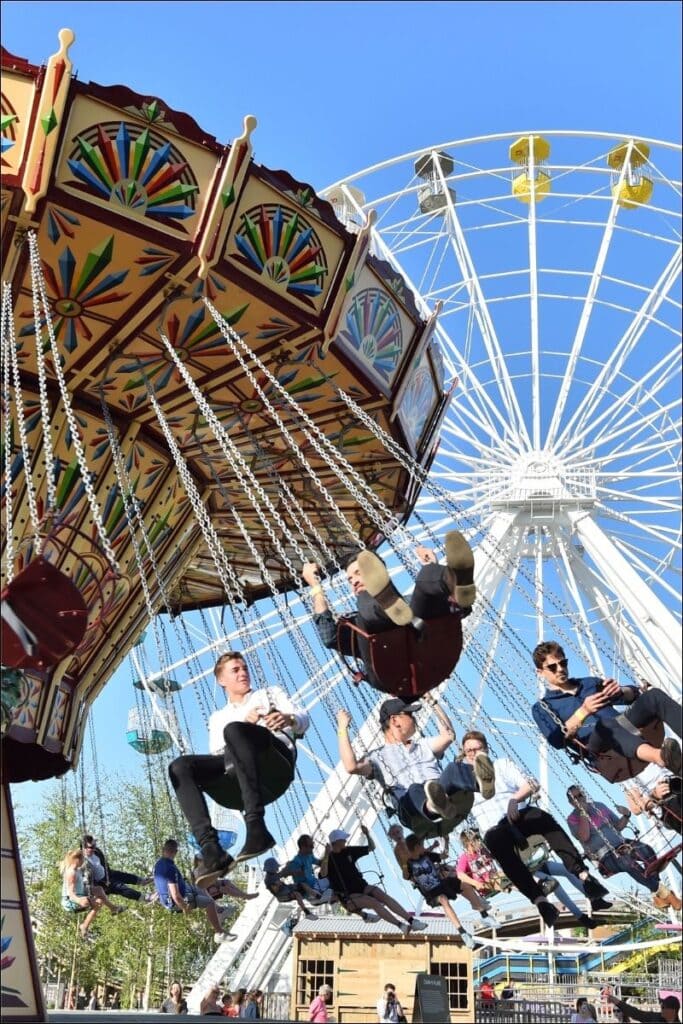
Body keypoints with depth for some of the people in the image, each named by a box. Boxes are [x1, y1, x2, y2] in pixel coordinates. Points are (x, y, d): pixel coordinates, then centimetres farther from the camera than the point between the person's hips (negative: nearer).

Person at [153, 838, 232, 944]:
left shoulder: (158, 863, -4)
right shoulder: (170, 868, -34)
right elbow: (176, 896, -35)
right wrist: (185, 908, -19)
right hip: (176, 902, -10)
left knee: (200, 889, 25)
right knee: (210, 903, -5)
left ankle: (216, 909, 43)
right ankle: (219, 934, 3)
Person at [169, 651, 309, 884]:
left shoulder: (271, 693, 34)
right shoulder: (218, 718, 37)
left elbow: (303, 719, 15)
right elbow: (217, 753, 16)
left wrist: (288, 719, -10)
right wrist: (244, 723, 0)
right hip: (234, 772, 3)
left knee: (233, 730, -35)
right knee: (180, 767, -22)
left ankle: (256, 828, -48)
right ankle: (212, 850, -38)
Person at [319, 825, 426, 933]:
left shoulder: (349, 851, 10)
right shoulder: (329, 859, -6)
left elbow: (371, 847, 15)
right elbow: (323, 874, -27)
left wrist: (367, 835, -2)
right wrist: (326, 856, -37)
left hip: (362, 887, 5)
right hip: (348, 897, -5)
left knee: (383, 895, -22)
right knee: (374, 902, -29)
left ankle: (412, 920, -29)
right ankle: (401, 925, -32)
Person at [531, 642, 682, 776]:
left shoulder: (589, 682, 30)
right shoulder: (543, 707, 16)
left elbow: (634, 694, 20)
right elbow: (557, 740, -5)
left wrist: (620, 691, -5)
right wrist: (583, 712, -19)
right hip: (595, 745, -5)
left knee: (653, 695, -21)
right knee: (605, 724, -40)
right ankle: (662, 757, -67)